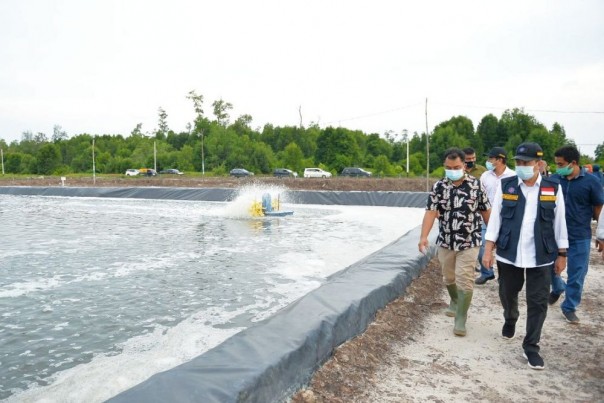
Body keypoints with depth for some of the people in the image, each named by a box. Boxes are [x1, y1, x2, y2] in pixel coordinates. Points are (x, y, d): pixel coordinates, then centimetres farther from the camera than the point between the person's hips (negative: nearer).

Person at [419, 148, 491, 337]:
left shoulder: (476, 184, -5)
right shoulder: (439, 186, -4)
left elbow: (486, 211, 3)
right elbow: (431, 211, -13)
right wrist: (424, 236, -25)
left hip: (469, 243, -2)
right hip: (446, 242, 3)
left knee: (464, 281, -5)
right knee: (449, 278, 19)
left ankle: (461, 319, 6)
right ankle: (455, 302, 46)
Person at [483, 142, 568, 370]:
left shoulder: (553, 189, -2)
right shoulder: (505, 186, -3)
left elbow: (559, 223, 4)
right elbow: (495, 218, -1)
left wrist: (561, 254, 6)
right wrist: (488, 249, -4)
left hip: (540, 256, 0)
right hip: (509, 254, 1)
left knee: (538, 302, 2)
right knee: (508, 294, 17)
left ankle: (530, 346, 18)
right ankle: (510, 321, 49)